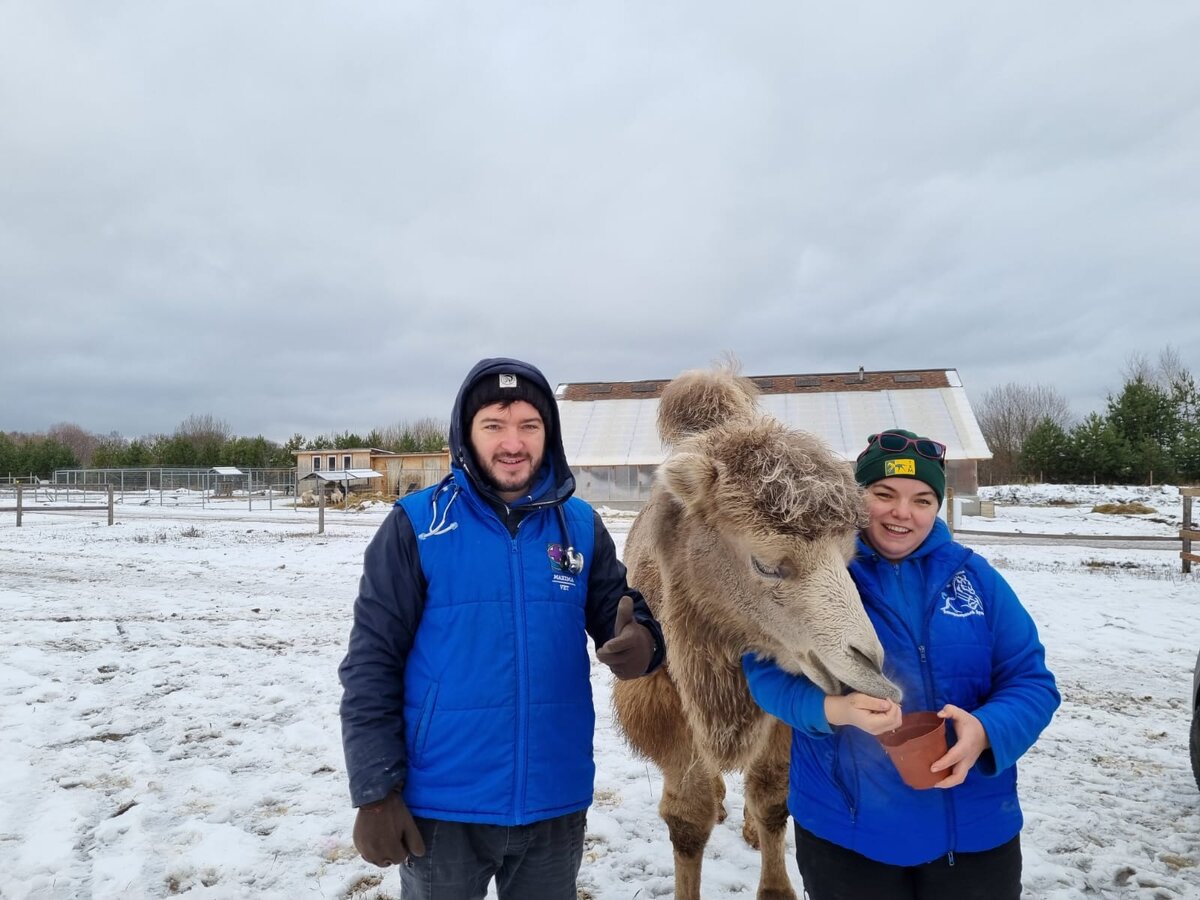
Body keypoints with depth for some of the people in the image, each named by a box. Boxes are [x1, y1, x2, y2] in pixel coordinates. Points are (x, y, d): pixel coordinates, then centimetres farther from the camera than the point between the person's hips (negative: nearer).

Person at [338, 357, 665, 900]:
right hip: (442, 807, -2)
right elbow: (371, 664, -9)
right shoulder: (416, 525, -11)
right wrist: (375, 792, -11)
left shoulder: (581, 524, -2)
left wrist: (641, 643, -21)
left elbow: (623, 615, 2)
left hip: (557, 802, 3)